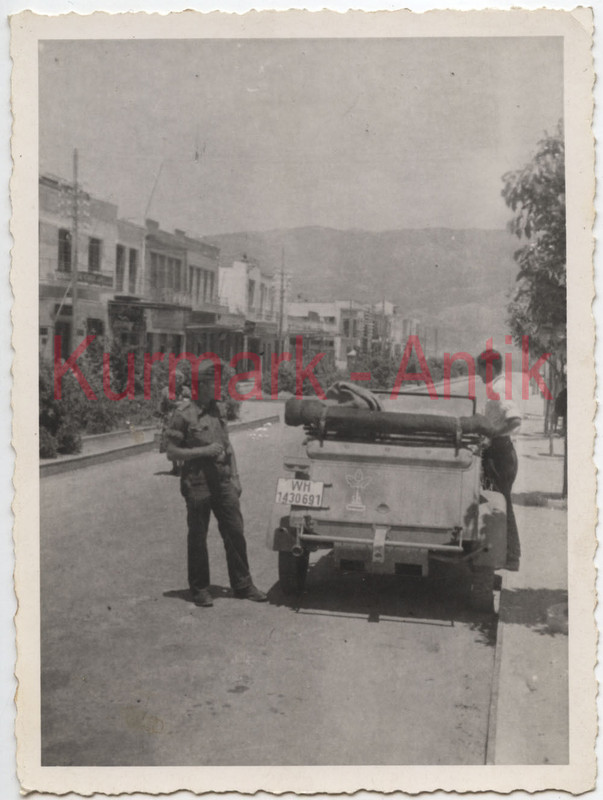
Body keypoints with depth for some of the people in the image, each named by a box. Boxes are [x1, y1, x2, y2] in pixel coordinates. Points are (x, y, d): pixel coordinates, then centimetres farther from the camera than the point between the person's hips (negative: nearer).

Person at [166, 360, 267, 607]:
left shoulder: (218, 409, 9)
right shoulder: (183, 414, -11)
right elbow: (172, 452, -10)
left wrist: (234, 476, 10)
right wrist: (204, 451, -19)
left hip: (223, 483, 6)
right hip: (197, 485, -6)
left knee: (235, 533, 7)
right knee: (197, 539, 6)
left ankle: (243, 585, 18)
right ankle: (200, 589, 19)